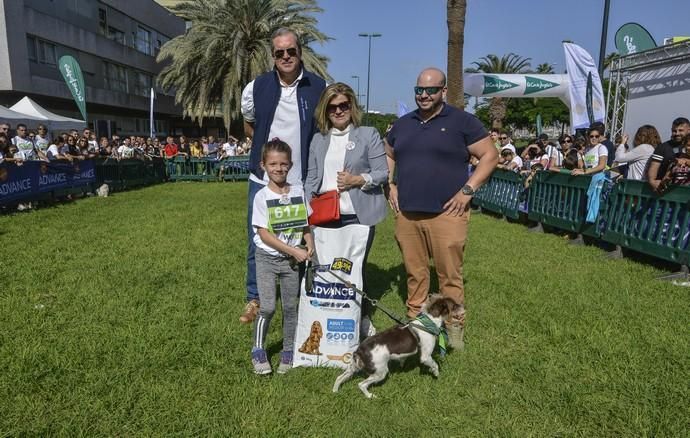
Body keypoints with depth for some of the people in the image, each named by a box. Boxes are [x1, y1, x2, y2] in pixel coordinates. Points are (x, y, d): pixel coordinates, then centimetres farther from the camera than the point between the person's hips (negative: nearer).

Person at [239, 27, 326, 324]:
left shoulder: (320, 88, -3)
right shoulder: (256, 88, 2)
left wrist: (311, 154, 2)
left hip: (304, 182, -1)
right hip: (263, 180, 2)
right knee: (258, 243, 9)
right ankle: (254, 298, 26)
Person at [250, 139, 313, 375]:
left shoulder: (298, 192, 0)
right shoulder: (262, 196, -10)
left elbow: (304, 223, 11)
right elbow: (264, 234, -15)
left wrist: (309, 243, -9)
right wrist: (294, 251, -18)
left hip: (292, 258, 3)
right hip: (267, 258, -3)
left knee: (291, 307, 9)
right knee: (268, 307, -7)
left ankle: (288, 352, 25)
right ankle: (258, 351, 15)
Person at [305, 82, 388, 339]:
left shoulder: (369, 135, 3)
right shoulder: (318, 139, 14)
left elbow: (383, 173, 0)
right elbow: (312, 178, 13)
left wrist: (358, 179, -15)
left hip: (358, 216, -3)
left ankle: (363, 323, 19)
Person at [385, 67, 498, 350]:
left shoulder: (462, 121, 0)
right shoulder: (403, 124, 15)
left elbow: (490, 155, -1)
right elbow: (387, 155, 28)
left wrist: (468, 190, -9)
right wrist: (391, 186, 14)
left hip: (446, 214, -4)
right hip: (407, 214, 4)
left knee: (450, 274, 0)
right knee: (414, 273, 10)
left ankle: (454, 326, 15)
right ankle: (414, 321, 24)